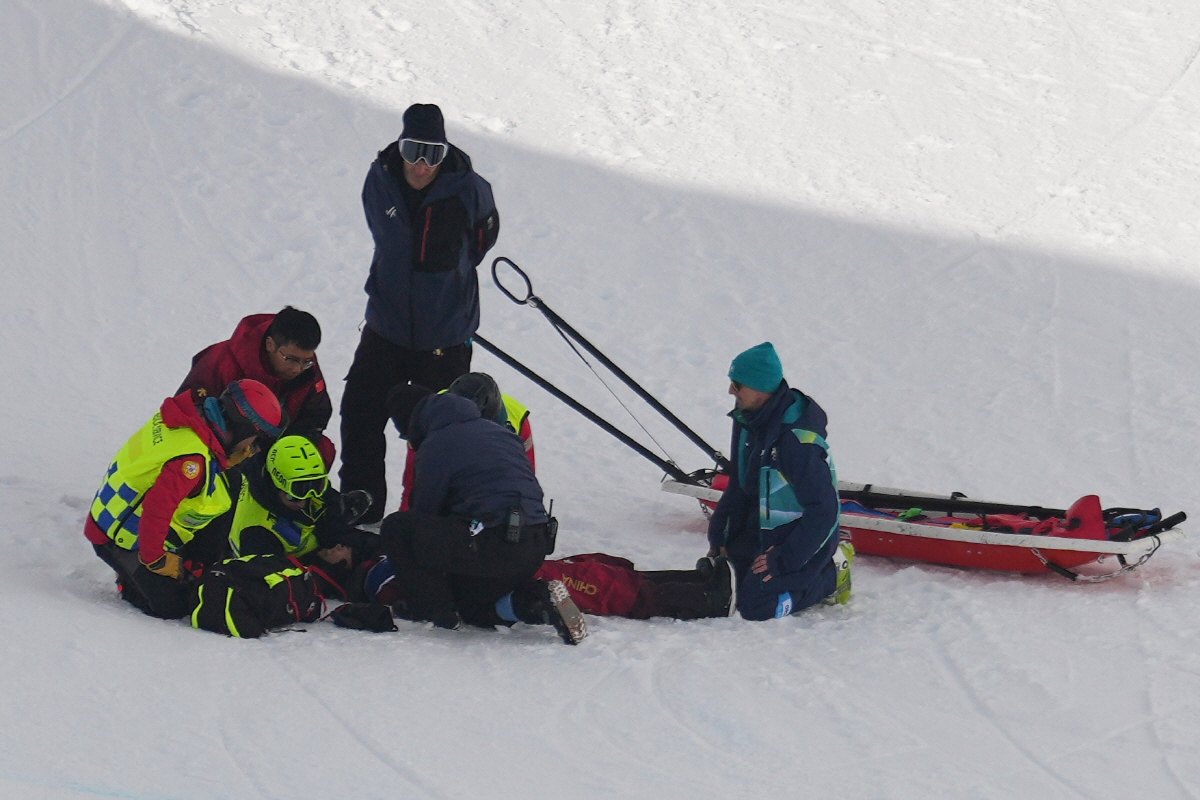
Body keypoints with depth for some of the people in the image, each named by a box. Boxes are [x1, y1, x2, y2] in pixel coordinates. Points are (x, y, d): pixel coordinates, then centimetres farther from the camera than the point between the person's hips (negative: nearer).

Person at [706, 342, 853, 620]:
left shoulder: (797, 441, -29)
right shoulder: (747, 420, -1)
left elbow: (823, 512, -26)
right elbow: (738, 487, 12)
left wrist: (784, 560, -24)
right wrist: (718, 537, 3)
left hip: (798, 539, -9)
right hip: (759, 532, 9)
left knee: (755, 606, -18)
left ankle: (831, 575, 4)